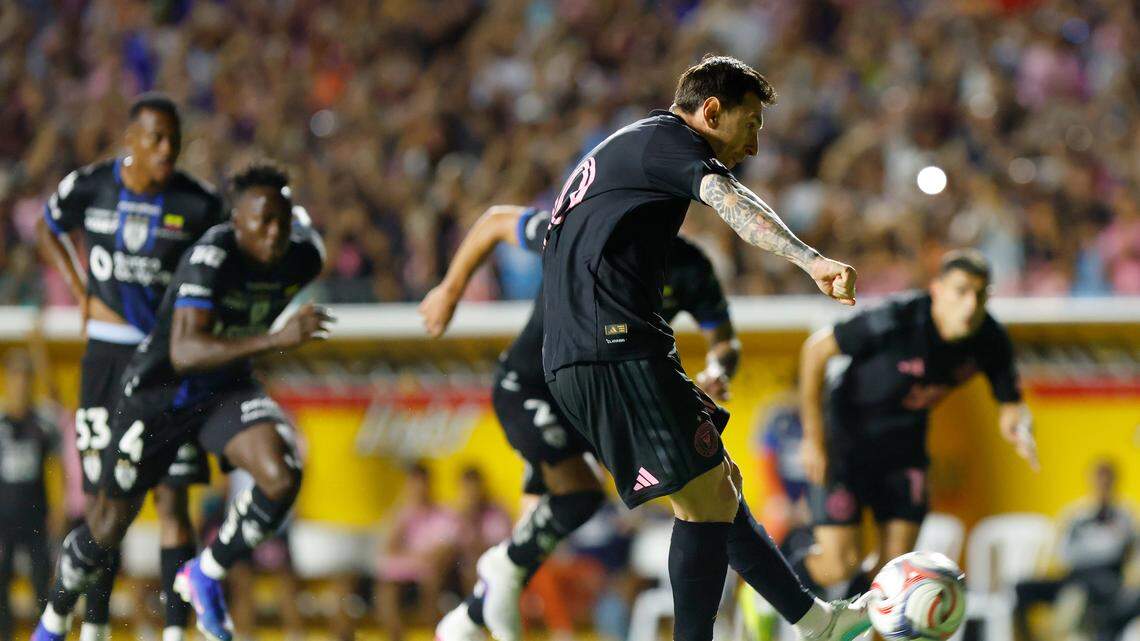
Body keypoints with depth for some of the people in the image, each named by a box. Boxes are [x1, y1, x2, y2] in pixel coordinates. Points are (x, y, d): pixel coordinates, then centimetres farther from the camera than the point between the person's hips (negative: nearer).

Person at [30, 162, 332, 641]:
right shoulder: (211, 257, -32)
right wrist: (276, 339, -51)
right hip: (160, 391, -4)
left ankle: (206, 575, -1)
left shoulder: (300, 259, -13)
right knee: (110, 524, 9)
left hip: (227, 387, 4)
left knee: (282, 476, -25)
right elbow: (183, 353, -44)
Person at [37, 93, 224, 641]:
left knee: (172, 496, -7)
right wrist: (81, 293, 8)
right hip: (108, 352, 1)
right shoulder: (89, 186, -4)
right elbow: (51, 230, 18)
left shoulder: (198, 204, -7)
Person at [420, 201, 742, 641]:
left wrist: (717, 372, -27)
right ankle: (508, 566, 2)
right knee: (582, 494, -24)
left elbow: (724, 341, -2)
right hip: (525, 386, -5)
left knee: (545, 520, 7)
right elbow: (496, 221, -5)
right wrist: (450, 291, 2)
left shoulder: (690, 270, -12)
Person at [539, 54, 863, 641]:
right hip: (615, 347, -11)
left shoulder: (623, 149, 29)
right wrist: (812, 262, -40)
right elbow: (731, 203, -23)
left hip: (575, 358, 11)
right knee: (706, 498, -11)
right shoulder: (668, 139, -3)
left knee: (720, 484, 16)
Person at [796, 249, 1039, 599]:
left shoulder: (990, 341, -16)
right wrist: (814, 439, -16)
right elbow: (816, 349, -20)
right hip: (846, 445, -5)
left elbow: (1011, 403, -1)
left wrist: (1019, 428, -28)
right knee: (839, 565, -11)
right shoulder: (896, 320, -31)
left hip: (904, 448, 5)